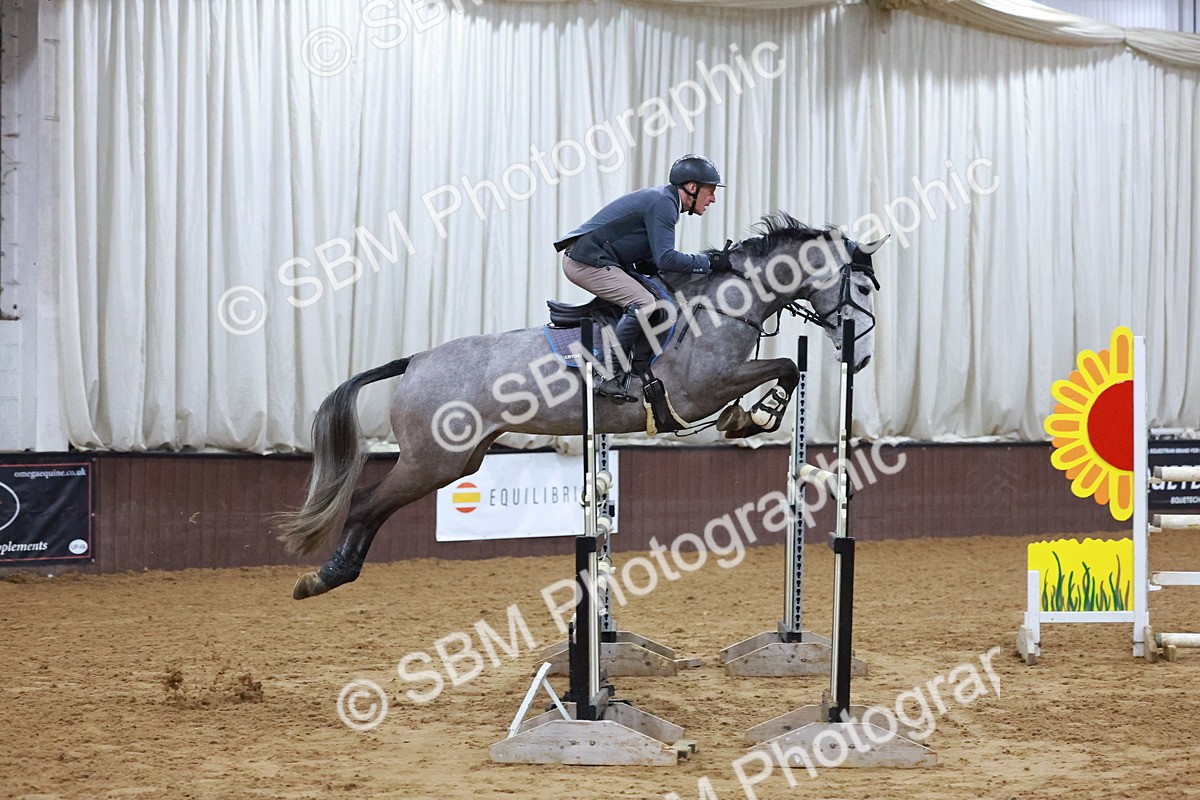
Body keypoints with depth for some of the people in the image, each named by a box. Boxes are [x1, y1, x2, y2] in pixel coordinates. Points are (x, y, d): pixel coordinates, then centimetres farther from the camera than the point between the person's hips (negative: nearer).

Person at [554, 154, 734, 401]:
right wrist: (709, 262, -13)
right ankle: (611, 377, -23)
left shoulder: (662, 200, 19)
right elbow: (665, 259, -20)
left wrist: (706, 260, 13)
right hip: (587, 261, -11)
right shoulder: (662, 202, -13)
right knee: (643, 303, -23)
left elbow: (653, 257, 20)